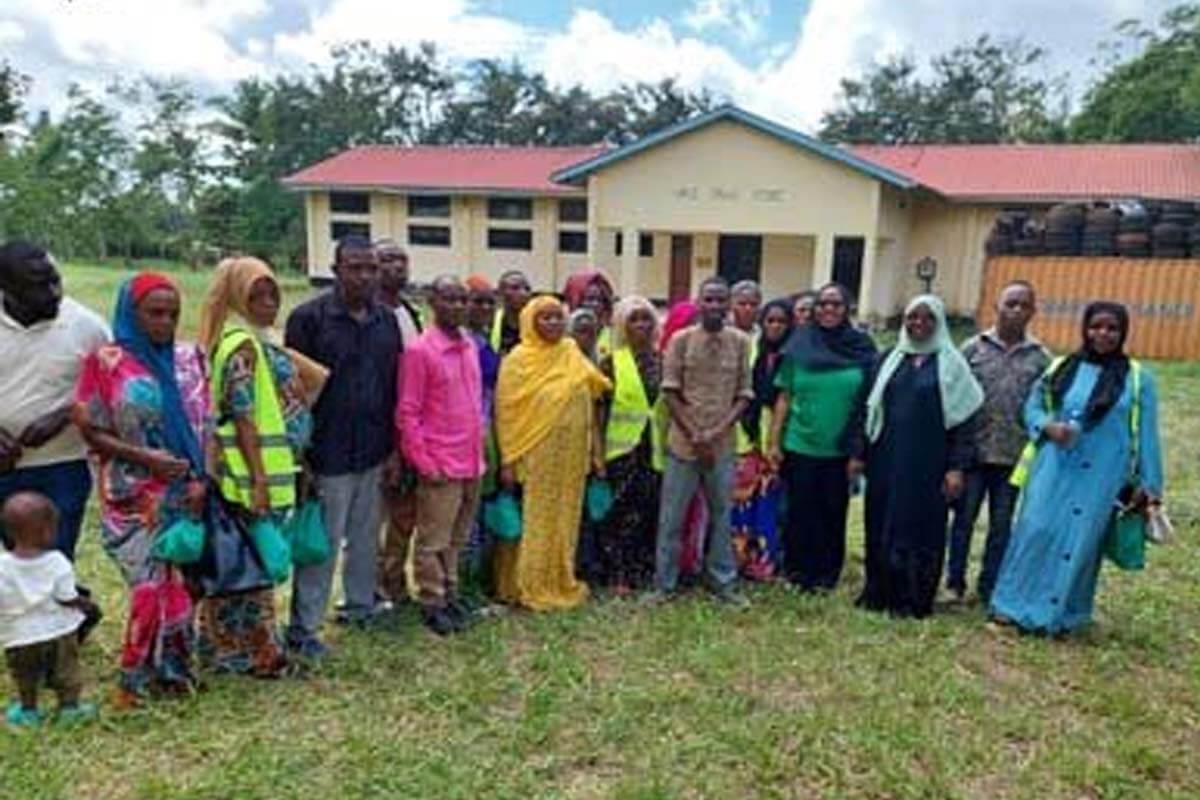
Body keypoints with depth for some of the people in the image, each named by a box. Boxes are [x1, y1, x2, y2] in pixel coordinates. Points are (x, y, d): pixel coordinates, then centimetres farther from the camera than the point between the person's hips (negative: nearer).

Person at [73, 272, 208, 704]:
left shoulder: (189, 359, 4)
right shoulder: (107, 363, -5)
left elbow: (205, 424, 5)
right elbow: (91, 431, -3)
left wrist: (200, 478, -5)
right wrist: (143, 456, -16)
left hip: (184, 492, 3)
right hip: (135, 496, -3)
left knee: (179, 580, 9)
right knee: (151, 583, -3)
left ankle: (174, 667, 25)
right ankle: (139, 677, 15)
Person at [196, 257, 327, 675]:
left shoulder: (262, 342, 14)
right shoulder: (241, 346, -15)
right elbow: (242, 418, -19)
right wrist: (258, 480, -20)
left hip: (272, 471, 9)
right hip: (253, 474, -9)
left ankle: (226, 642, 32)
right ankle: (250, 649, 14)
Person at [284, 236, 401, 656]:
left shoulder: (387, 320, 6)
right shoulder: (308, 318, -10)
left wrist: (392, 446, 9)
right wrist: (300, 455, -11)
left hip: (374, 455, 5)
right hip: (328, 456, -5)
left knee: (366, 538, 17)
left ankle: (361, 606, 34)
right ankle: (303, 628, 16)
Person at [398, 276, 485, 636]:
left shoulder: (470, 346, 9)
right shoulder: (420, 350, -12)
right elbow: (407, 413, -11)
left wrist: (480, 450, 14)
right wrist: (423, 463, -13)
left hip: (471, 463, 7)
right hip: (441, 467, -6)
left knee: (457, 538, 18)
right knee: (433, 542, 6)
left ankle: (450, 593, 31)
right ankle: (432, 604, 19)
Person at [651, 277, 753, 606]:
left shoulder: (741, 342, 1)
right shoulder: (681, 339, -3)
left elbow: (744, 394, 1)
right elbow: (670, 393, -4)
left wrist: (716, 432, -10)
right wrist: (694, 435, -10)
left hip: (723, 445, 2)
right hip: (683, 443, -1)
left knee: (721, 515, 12)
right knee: (671, 517, 5)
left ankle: (722, 581, 27)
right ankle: (664, 583, 18)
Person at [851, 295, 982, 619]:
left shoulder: (951, 363, 0)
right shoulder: (891, 358, 10)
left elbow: (962, 418, -4)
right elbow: (870, 408, 10)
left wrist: (956, 467, -11)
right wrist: (859, 453, 6)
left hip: (926, 463, -3)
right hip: (886, 458, 4)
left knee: (920, 526, 2)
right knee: (880, 523, 8)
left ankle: (913, 598, 13)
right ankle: (878, 591, 20)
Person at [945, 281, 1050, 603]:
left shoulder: (1040, 358, 4)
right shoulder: (973, 348, 0)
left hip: (1013, 456, 1)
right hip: (972, 452, -1)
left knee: (1001, 525, 10)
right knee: (963, 518, 7)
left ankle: (989, 588, 23)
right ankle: (954, 582, 21)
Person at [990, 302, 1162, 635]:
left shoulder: (1137, 378, 0)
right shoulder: (1062, 368, 5)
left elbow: (1145, 434, 2)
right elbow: (1033, 406, 11)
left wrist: (1148, 485, 1)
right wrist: (1048, 426, -11)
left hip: (1101, 477, -1)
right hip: (1054, 468, 1)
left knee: (1080, 541, 4)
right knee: (1036, 532, 0)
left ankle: (1059, 615, 18)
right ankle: (1013, 604, 11)